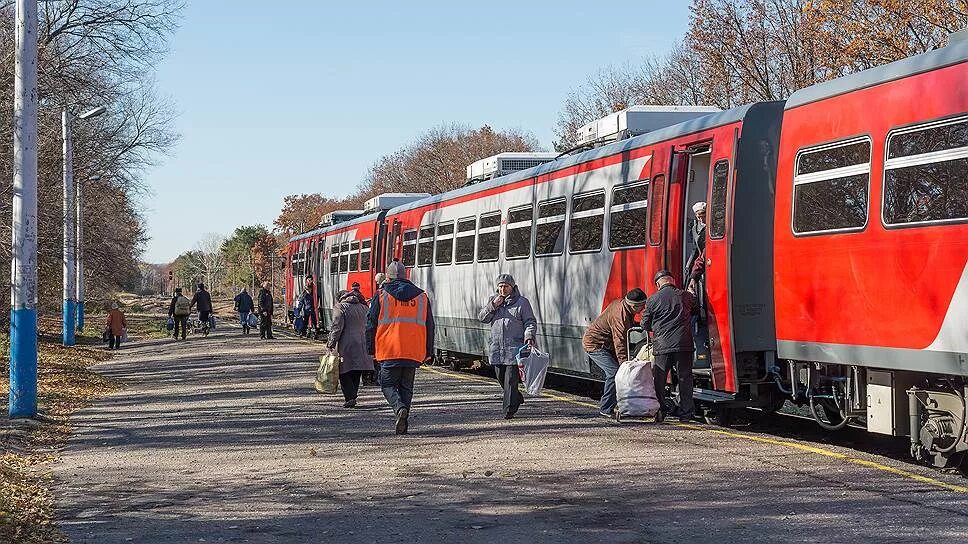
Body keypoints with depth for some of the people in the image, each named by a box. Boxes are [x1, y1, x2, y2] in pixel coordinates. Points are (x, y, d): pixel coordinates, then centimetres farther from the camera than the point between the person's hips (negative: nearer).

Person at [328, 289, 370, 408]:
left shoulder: (340, 307, -4)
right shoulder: (363, 307, 16)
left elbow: (337, 327, -13)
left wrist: (331, 343, -9)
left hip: (347, 346, -6)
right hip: (362, 344, 6)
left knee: (344, 374, -2)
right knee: (356, 375, 13)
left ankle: (350, 397, -14)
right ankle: (353, 396, 14)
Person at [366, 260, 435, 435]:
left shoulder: (381, 297, -1)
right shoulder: (422, 297, 9)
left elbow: (371, 325, 3)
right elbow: (429, 327, 13)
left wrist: (370, 348, 13)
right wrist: (428, 353, 18)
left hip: (389, 351, -3)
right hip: (414, 352, 3)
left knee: (388, 384, 8)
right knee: (406, 387, 12)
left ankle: (399, 408, -19)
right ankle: (403, 425, 8)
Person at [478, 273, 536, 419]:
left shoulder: (522, 303, 1)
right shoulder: (491, 301, 13)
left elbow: (530, 322, -1)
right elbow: (482, 318, 6)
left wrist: (529, 337, -18)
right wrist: (493, 306, -8)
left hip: (514, 348, -5)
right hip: (497, 348, 5)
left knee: (510, 379, -9)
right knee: (500, 377, 12)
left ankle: (509, 409, -5)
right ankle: (517, 398, 34)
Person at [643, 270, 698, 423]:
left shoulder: (653, 300, -1)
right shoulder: (686, 296, 3)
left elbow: (645, 324, 7)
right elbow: (695, 312, 20)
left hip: (662, 346, -1)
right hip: (684, 344, 1)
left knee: (658, 380, 11)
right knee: (685, 379, 10)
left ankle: (660, 411, 12)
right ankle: (686, 412, 10)